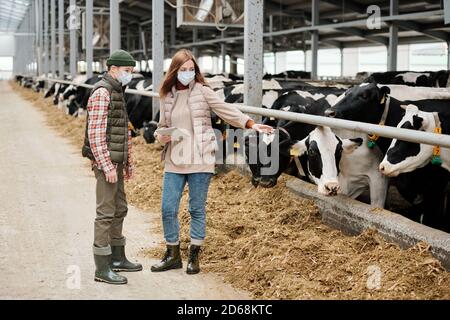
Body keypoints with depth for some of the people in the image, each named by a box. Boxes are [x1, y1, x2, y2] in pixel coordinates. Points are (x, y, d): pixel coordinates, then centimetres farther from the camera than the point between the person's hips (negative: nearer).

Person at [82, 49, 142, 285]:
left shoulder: (117, 92, 16)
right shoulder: (102, 93, -15)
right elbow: (95, 133, -21)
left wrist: (128, 162, 21)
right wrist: (107, 167, -24)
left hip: (116, 162, 10)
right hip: (105, 162, -10)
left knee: (119, 210, 16)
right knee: (106, 213, -7)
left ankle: (117, 258, 27)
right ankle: (102, 269, -2)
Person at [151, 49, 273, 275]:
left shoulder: (202, 91, -1)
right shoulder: (166, 97, 8)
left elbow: (227, 111, -3)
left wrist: (252, 124, -13)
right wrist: (160, 136, -4)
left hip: (199, 161, -3)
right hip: (174, 161, 3)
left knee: (197, 209, 4)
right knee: (168, 208, 2)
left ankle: (194, 256, 17)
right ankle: (173, 255, 19)